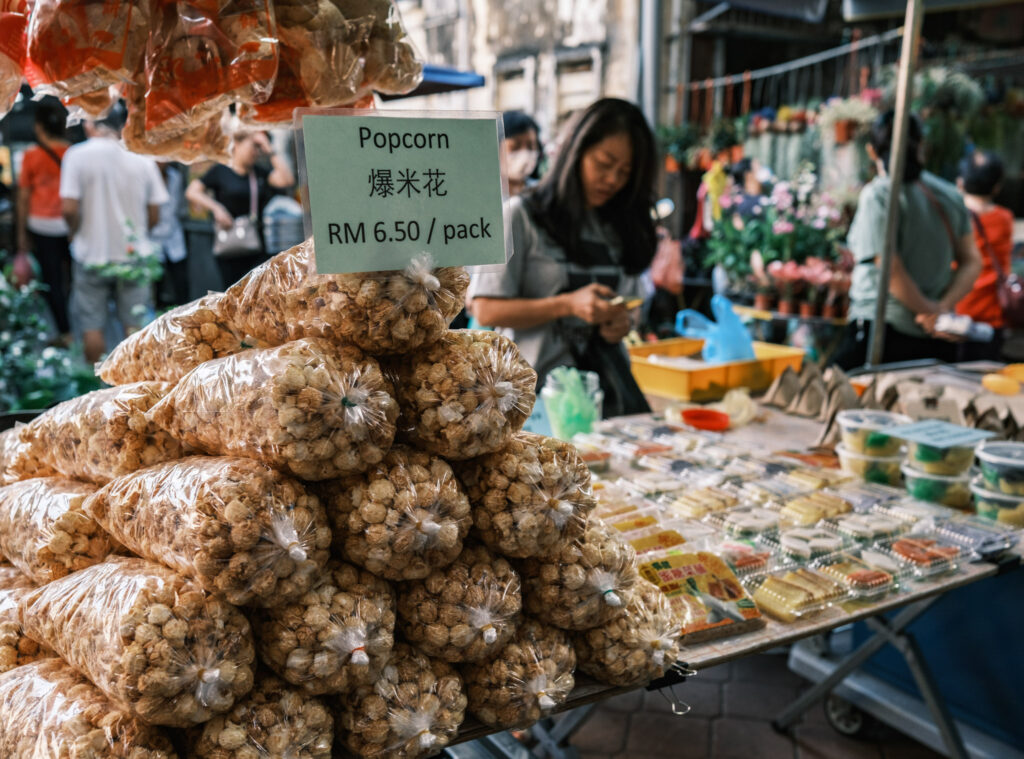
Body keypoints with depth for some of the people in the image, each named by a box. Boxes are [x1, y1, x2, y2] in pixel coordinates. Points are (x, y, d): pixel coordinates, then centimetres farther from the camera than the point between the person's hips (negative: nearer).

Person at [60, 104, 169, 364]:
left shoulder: (77, 155, -10)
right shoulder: (143, 159, -4)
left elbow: (68, 208, -17)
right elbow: (154, 215, -1)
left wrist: (76, 232, 3)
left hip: (92, 254, -2)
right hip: (133, 254, 2)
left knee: (92, 326, 10)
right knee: (135, 325, 10)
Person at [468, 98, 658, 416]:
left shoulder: (619, 227, 17)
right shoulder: (521, 216, 0)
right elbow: (486, 310, -6)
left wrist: (622, 322, 3)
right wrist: (567, 305, -14)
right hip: (543, 386, -4)